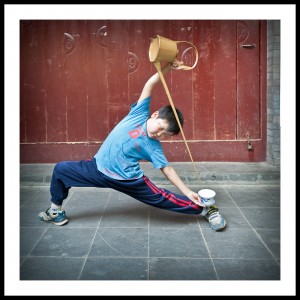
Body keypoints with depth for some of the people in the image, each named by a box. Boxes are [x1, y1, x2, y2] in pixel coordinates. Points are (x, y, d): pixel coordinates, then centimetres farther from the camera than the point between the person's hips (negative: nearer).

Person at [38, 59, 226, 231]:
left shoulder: (154, 147, -9)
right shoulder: (140, 113, -6)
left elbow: (167, 169, -6)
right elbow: (150, 85, -11)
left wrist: (188, 192, -13)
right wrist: (167, 67, -21)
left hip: (127, 180, -2)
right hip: (98, 167, 3)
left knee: (162, 198, -6)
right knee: (61, 169, -1)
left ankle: (206, 210, 8)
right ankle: (56, 211, 19)